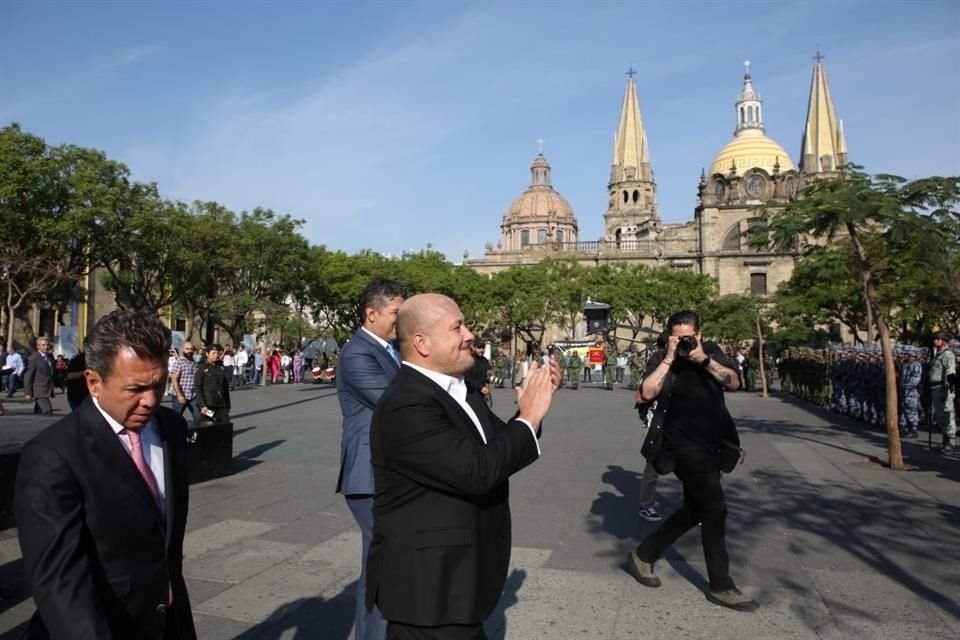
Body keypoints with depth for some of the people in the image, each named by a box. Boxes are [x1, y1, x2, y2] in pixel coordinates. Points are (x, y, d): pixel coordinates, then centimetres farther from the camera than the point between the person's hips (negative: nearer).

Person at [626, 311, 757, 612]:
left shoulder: (711, 351, 7)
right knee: (714, 510, -6)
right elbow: (647, 392, -24)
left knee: (694, 510, 13)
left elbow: (734, 382, -6)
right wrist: (669, 359, -22)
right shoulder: (661, 360, -7)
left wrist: (704, 360, -19)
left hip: (713, 442, 7)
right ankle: (721, 587, 8)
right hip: (687, 445, -6)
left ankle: (643, 555, 27)